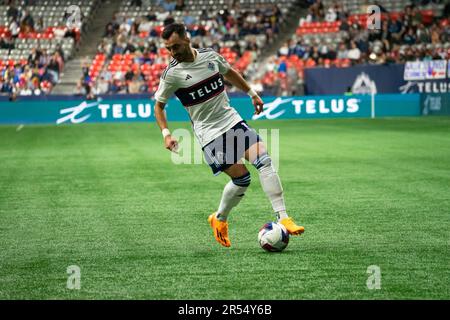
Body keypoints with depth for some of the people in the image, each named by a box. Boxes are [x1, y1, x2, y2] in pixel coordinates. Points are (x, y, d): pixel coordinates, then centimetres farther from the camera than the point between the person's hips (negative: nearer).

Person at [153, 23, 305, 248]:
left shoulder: (210, 56, 1)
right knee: (241, 178, -10)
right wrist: (166, 134, -11)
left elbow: (229, 73, 23)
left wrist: (252, 93, 28)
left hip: (232, 120, 4)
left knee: (264, 160, -14)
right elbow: (158, 105, 1)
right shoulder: (171, 73, -10)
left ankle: (283, 218, -13)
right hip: (208, 133, -4)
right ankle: (219, 220, 16)